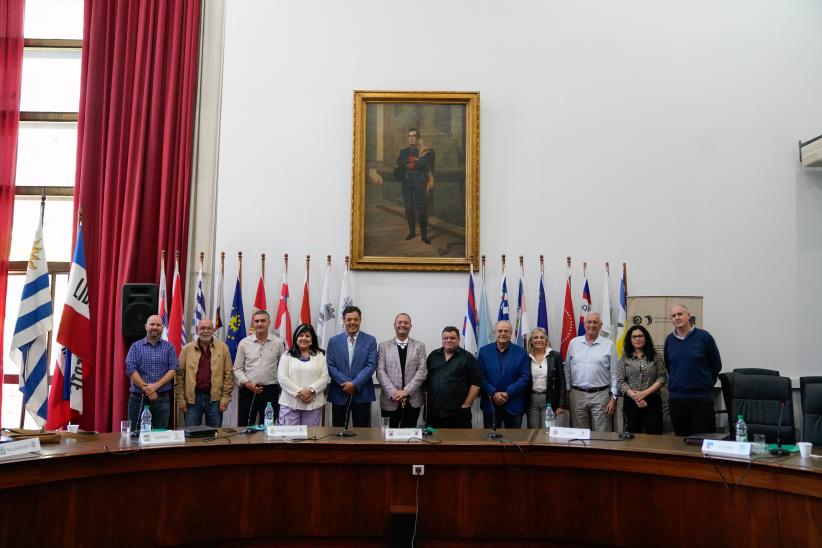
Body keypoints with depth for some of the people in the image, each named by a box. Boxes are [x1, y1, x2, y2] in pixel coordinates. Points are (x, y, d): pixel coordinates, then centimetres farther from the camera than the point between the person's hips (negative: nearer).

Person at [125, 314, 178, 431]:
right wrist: (146, 389, -13)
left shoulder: (169, 347, 8)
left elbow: (173, 369, -1)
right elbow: (131, 370, -5)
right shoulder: (136, 346, 5)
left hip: (162, 399, 1)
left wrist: (156, 385, -15)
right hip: (138, 399, -1)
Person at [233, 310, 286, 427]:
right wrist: (247, 383, -9)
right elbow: (237, 369, 4)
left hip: (271, 391, 0)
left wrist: (281, 387, -1)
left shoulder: (278, 343, 1)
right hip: (248, 391, 0)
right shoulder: (244, 343, 2)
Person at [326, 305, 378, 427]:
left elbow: (371, 366, -5)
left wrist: (355, 384, -15)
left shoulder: (370, 340, 3)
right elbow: (330, 366, 0)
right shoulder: (334, 341, 6)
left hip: (362, 394, -1)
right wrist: (346, 383, -13)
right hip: (339, 394, 1)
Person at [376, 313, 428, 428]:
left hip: (412, 400, 1)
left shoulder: (419, 346, 8)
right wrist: (393, 392, -13)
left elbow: (422, 371, -1)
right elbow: (380, 372, -1)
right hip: (390, 400, 0)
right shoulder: (384, 346, 7)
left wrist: (406, 391, -11)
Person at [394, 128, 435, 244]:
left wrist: (409, 163, -6)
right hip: (406, 180, 4)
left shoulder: (425, 151, 3)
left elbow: (424, 163, -15)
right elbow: (399, 162, -5)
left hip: (419, 180, -4)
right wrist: (415, 159, -12)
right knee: (409, 207, 6)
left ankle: (424, 234, -4)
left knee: (422, 208, -7)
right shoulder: (404, 151, 14)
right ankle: (412, 231, 18)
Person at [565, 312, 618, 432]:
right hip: (577, 395, 2)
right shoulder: (574, 343, 7)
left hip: (600, 395, -2)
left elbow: (614, 374, 1)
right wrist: (566, 392, 7)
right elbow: (567, 370, 10)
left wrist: (613, 397, -3)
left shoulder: (609, 345, 1)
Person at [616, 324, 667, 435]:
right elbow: (621, 382, 2)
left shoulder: (656, 357, 6)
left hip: (652, 401, -1)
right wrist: (634, 396, -11)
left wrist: (645, 393, -10)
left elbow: (662, 378, 0)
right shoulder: (624, 359, 7)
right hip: (631, 402, 1)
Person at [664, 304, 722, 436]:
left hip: (702, 398, -3)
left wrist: (706, 384, 10)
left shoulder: (704, 337, -3)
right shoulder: (669, 340, 6)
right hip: (676, 398, 3)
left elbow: (716, 365, 7)